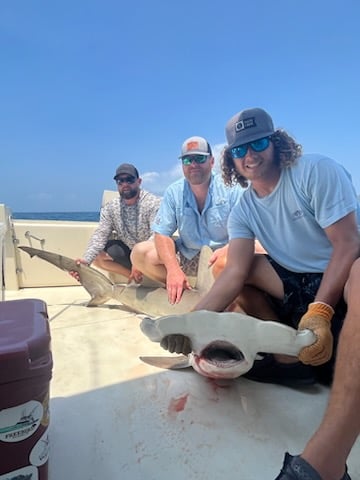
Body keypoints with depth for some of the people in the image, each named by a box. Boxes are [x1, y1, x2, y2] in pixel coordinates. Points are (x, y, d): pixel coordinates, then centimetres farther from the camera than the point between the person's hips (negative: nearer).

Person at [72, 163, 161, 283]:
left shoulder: (153, 203, -19)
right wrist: (86, 259, -33)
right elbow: (100, 235, -14)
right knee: (97, 255, -13)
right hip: (128, 251, 5)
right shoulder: (110, 208, -5)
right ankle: (133, 275, -4)